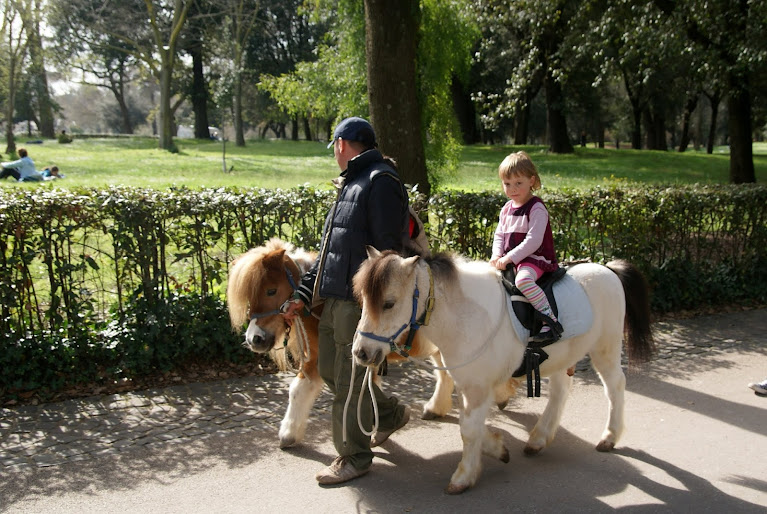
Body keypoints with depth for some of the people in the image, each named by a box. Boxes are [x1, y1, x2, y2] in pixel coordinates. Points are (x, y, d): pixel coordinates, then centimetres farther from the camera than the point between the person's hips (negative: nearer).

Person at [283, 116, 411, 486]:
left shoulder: (381, 181, -10)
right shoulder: (350, 186, 21)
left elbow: (388, 248, -18)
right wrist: (304, 294, 20)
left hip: (360, 302, -10)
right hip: (334, 298, 10)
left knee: (349, 379, -1)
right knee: (329, 370, 16)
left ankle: (354, 456, 15)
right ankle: (391, 414, 35)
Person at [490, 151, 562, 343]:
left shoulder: (537, 208, -11)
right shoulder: (506, 209, 15)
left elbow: (533, 241, -20)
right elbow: (499, 236, 17)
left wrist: (509, 258, -23)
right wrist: (497, 256, -4)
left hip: (535, 259, -9)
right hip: (509, 260, 9)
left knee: (523, 279, -38)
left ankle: (551, 321, -35)